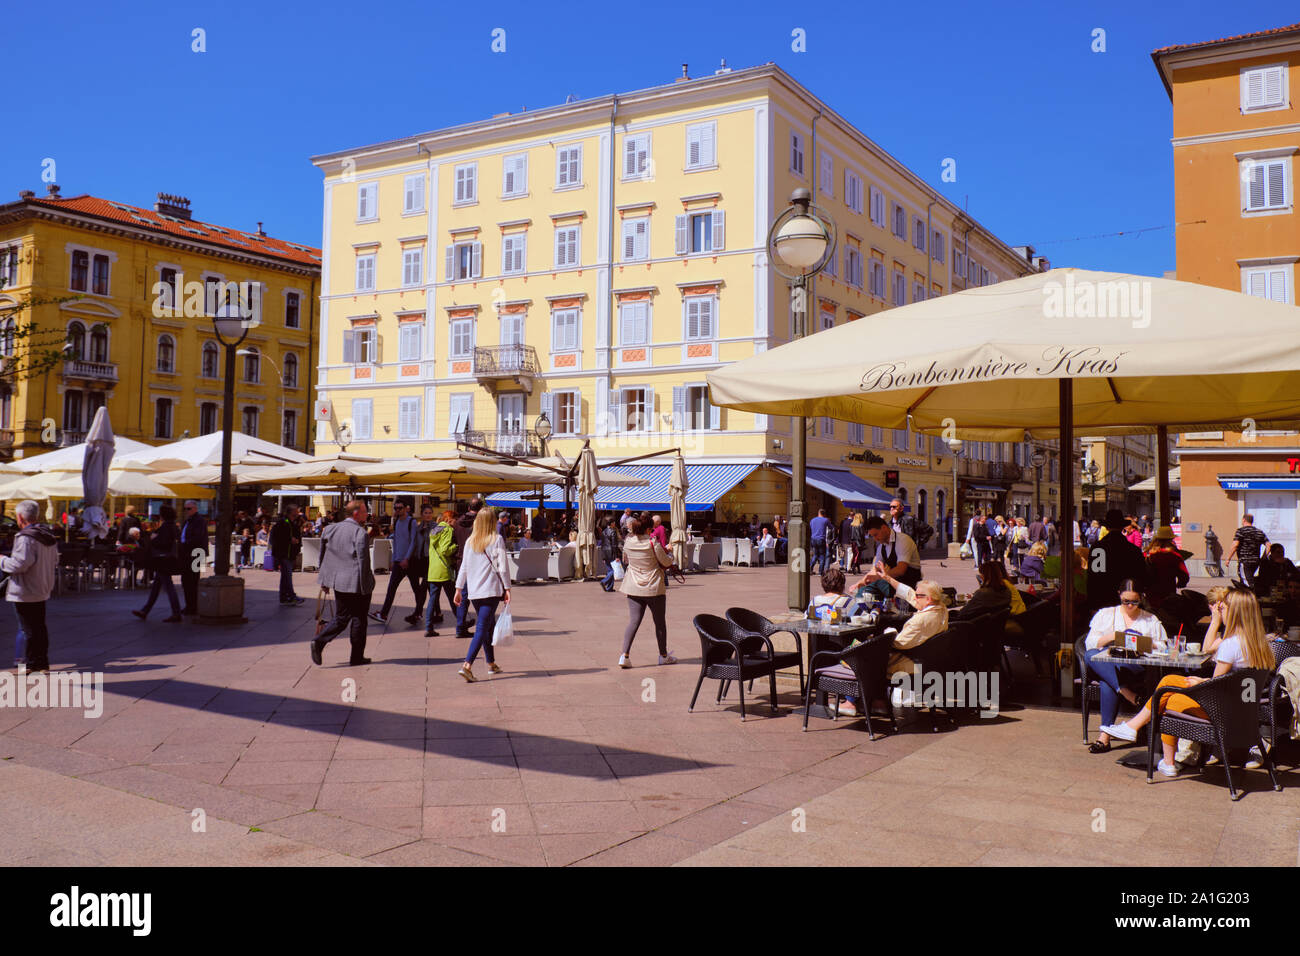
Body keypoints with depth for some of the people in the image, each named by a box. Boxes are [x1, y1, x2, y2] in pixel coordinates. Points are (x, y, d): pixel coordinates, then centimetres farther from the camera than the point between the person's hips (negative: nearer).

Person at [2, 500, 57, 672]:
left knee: (27, 629, 0)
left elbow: (20, 564, -24)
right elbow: (54, 563, 15)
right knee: (40, 627, 16)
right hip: (43, 590, 9)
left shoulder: (26, 537, -19)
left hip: (24, 593, -9)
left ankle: (33, 663, 5)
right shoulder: (49, 536, 9)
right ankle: (43, 663, 23)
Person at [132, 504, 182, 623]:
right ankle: (145, 611, 23)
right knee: (156, 586, 15)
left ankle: (176, 614, -8)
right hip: (164, 561, 11)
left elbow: (164, 543, -25)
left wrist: (154, 538, -8)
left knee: (168, 586, -9)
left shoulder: (166, 526, -16)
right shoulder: (171, 525, 14)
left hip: (163, 561, -11)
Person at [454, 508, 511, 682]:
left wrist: (459, 589, 15)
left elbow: (464, 566, 10)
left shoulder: (470, 541, 8)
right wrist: (507, 589, -2)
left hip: (473, 591, 5)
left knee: (488, 625, 20)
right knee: (482, 628, -8)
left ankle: (491, 663, 29)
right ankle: (467, 665, -22)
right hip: (491, 589, -5)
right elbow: (502, 566, -7)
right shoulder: (497, 540, -5)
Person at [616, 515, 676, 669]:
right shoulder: (653, 543, -15)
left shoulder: (627, 543, -1)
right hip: (654, 587, -3)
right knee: (660, 622, 12)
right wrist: (669, 555, 14)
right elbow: (666, 562, -7)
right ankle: (663, 655, 24)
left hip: (633, 588, 4)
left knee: (633, 621, 3)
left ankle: (624, 655, -11)